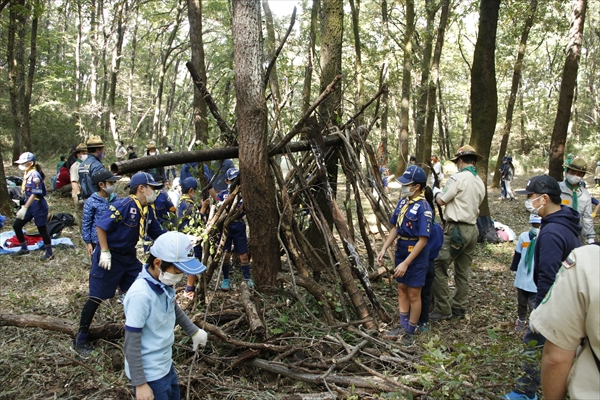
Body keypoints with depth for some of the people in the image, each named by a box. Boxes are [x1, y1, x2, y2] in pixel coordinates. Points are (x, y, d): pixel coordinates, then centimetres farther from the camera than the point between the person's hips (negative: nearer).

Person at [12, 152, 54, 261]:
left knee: (42, 229, 2)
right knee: (16, 226, 12)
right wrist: (24, 207, 20)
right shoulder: (27, 174, 6)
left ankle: (49, 254, 17)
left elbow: (34, 194, -26)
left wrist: (24, 208, -28)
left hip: (38, 205, -9)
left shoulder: (35, 175, -20)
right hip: (29, 203, 9)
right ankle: (24, 248, 30)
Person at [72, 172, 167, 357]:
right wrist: (105, 252, -21)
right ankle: (80, 340, 15)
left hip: (129, 256, 8)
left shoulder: (148, 210, 1)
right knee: (96, 298, 1)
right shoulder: (124, 205, -24)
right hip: (110, 257, -8)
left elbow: (158, 234, 8)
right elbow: (101, 226, -21)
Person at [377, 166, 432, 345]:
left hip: (416, 256, -7)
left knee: (413, 294, 7)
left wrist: (406, 263, -22)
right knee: (402, 289, 16)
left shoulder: (423, 208, -21)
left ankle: (410, 332, 22)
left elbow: (423, 240, -21)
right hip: (401, 251, 7)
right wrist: (384, 249, 4)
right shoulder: (403, 202, 1)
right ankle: (403, 326, 31)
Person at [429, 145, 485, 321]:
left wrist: (436, 192, 14)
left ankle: (443, 309, 0)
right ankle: (459, 308, 23)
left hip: (456, 229, -9)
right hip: (472, 230, 9)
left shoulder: (459, 178, -12)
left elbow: (441, 200, -7)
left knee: (438, 268, -3)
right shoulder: (480, 182, 12)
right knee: (463, 272, 15)